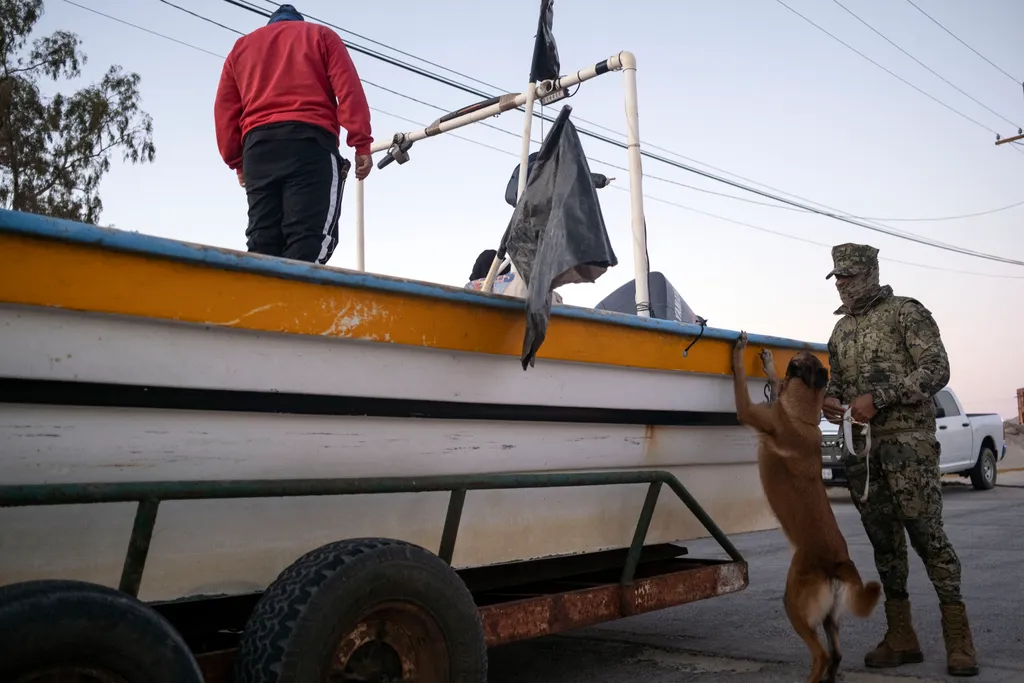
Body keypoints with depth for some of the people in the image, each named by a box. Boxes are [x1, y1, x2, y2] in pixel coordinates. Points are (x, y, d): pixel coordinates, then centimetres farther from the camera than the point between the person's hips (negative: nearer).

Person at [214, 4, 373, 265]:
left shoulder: (241, 46, 28)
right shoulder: (321, 35, 19)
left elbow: (225, 110, 18)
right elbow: (349, 89, 2)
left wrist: (236, 160, 20)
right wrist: (362, 144, -2)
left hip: (258, 147, 4)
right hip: (309, 141, -4)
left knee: (262, 240, -1)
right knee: (310, 236, -16)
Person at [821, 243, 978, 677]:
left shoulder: (906, 312, 0)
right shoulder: (842, 329, 19)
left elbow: (936, 370, -9)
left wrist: (878, 398, -17)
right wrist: (829, 400, 2)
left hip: (907, 441, -6)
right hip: (862, 448, 6)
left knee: (926, 533, -10)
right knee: (883, 540, 8)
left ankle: (958, 639, -1)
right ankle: (901, 637, 15)